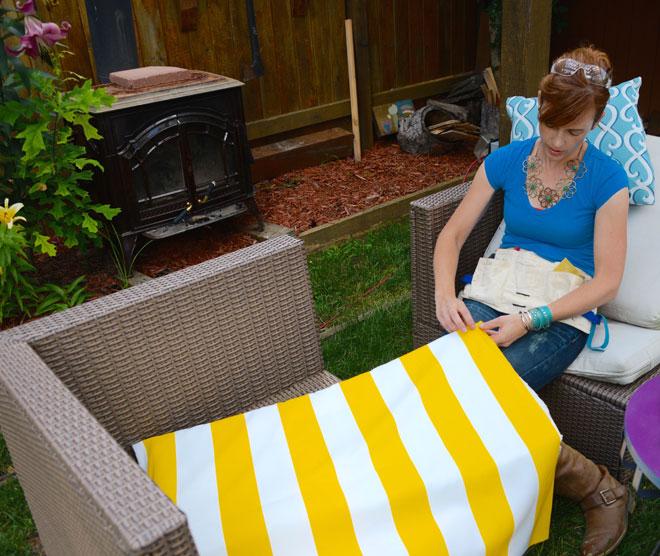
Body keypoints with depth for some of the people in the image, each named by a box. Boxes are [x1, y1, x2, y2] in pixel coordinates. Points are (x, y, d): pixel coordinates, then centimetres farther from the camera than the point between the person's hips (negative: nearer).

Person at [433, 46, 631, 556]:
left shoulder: (607, 179, -6)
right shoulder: (507, 160, 3)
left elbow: (607, 282, -9)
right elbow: (453, 233, 4)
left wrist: (529, 321, -21)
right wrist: (445, 292, -17)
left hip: (562, 314, -4)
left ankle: (601, 490, -6)